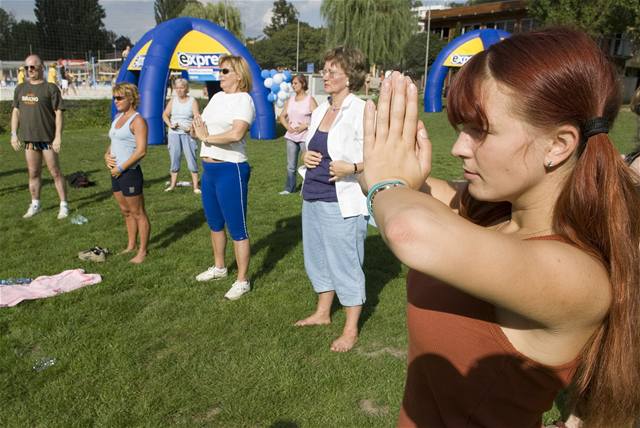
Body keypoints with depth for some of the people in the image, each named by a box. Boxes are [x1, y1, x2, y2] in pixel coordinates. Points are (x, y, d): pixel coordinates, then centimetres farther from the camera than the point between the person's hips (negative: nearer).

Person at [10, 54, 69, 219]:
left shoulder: (50, 88, -5)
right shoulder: (20, 88, 10)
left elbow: (58, 113, -8)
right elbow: (16, 111, 15)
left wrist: (58, 137, -14)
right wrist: (14, 134, 9)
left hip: (48, 138, -5)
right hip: (29, 138, 5)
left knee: (55, 173, 0)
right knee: (33, 173, 12)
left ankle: (64, 205, 9)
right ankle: (35, 205, 24)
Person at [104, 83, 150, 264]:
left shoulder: (137, 120, -12)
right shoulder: (118, 117, 14)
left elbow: (141, 150, -20)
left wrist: (121, 168, -16)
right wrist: (107, 155, 1)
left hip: (130, 173, -9)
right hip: (116, 173, 9)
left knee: (138, 213, 1)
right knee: (126, 212, 16)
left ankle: (142, 251, 10)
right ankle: (131, 246, 29)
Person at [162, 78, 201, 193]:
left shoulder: (192, 101, 0)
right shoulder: (173, 100, 9)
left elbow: (197, 117, -8)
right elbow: (165, 115, 12)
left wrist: (191, 128, -25)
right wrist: (170, 124, -7)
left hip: (188, 133, -3)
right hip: (174, 133, 3)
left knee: (191, 159, -5)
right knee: (174, 158, 8)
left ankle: (195, 186, -1)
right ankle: (172, 184, 17)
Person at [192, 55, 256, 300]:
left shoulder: (244, 99, -11)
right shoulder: (217, 96, 14)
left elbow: (236, 133, -27)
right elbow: (199, 125, 15)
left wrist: (207, 137, -14)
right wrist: (198, 129, -9)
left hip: (231, 170, -9)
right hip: (209, 168, 9)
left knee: (237, 229, 0)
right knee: (214, 223, 21)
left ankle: (242, 281, 11)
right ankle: (219, 267, 40)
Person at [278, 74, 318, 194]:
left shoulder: (310, 100, -4)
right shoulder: (289, 100, 11)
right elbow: (282, 116, 15)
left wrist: (306, 126, -17)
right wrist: (287, 126, -2)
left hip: (305, 137, -5)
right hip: (291, 137, 5)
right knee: (291, 165, 11)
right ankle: (289, 188, 20)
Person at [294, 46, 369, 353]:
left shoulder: (361, 111, -12)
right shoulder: (319, 111, 11)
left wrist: (351, 168, -30)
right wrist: (306, 157, 2)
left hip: (342, 202, -8)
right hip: (312, 198, 8)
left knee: (345, 264, 3)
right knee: (317, 258, 19)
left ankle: (351, 330, 21)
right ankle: (322, 313, 40)